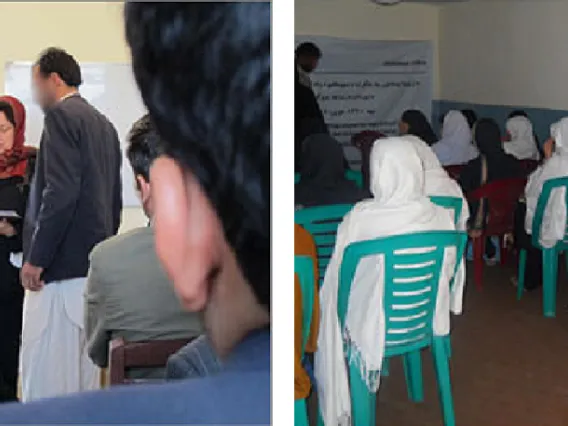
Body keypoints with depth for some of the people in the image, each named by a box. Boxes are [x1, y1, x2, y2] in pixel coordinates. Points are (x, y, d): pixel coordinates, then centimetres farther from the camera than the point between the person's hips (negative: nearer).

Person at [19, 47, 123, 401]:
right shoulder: (105, 125, 17)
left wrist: (36, 259, -16)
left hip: (61, 264, -9)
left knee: (45, 372, -6)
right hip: (94, 264, 9)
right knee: (83, 365, 12)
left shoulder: (61, 116, -8)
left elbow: (61, 192, -19)